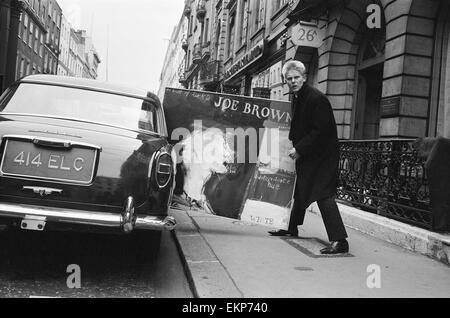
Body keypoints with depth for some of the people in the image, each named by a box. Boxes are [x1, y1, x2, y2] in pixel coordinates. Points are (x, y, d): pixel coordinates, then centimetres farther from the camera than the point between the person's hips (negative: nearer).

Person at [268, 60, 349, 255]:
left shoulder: (316, 99, -20)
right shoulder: (296, 98, 9)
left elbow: (321, 130, -24)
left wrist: (299, 149, -21)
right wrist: (295, 146, 7)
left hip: (322, 155, -10)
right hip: (305, 154, 10)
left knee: (324, 195, -15)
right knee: (300, 191, 20)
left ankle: (339, 241, -13)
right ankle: (292, 228, 37)